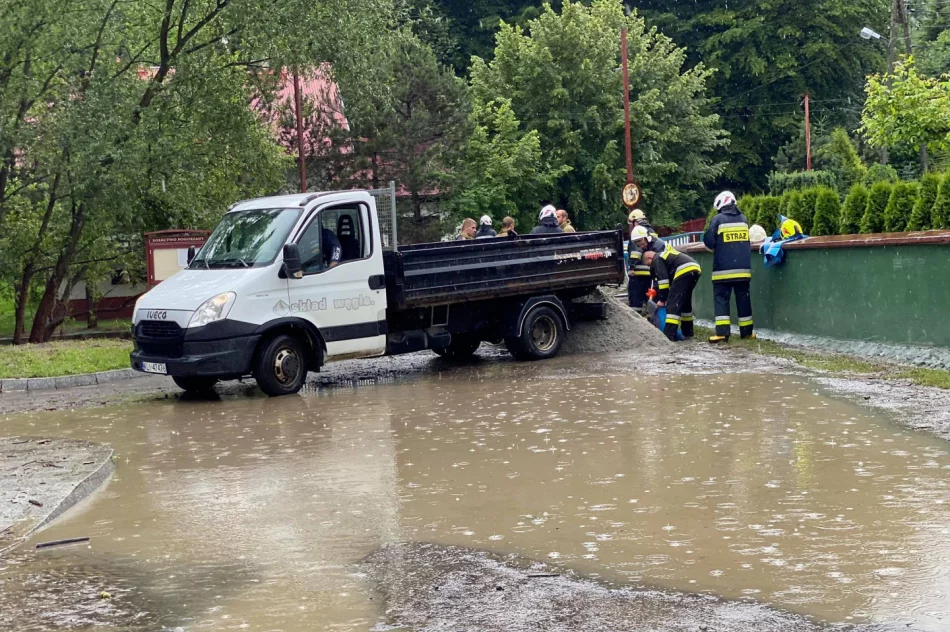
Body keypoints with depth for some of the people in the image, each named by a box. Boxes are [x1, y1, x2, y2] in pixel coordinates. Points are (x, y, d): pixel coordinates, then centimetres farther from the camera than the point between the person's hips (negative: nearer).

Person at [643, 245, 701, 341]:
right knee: (685, 301, 23)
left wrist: (662, 299, 2)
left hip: (684, 271, -10)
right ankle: (687, 332, 28)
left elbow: (663, 280, -3)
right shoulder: (666, 254, 36)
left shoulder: (657, 260, 8)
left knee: (673, 303, -10)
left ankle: (669, 335, -17)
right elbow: (671, 278, 34)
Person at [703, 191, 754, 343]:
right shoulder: (743, 219, 8)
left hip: (723, 269, -4)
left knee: (721, 298, -2)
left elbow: (709, 241, -5)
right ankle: (746, 331, 14)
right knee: (743, 298, 11)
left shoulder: (718, 219, -6)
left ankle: (722, 332, -11)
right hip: (743, 267, 4)